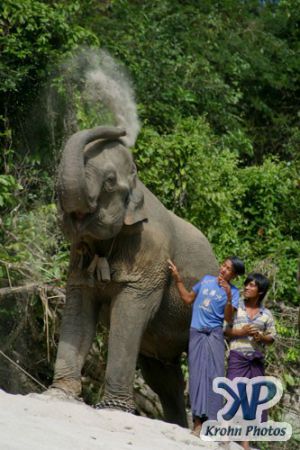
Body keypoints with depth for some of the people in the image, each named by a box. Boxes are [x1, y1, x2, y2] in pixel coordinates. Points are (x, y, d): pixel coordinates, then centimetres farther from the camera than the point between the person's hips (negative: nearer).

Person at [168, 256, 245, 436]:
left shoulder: (233, 291, 2)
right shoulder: (207, 280, 12)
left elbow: (228, 318, -9)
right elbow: (188, 299, 21)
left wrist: (228, 296, -20)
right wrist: (178, 278, 15)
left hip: (214, 335, -3)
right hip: (197, 333, 3)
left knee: (214, 375, -9)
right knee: (197, 374, -5)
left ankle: (213, 421, -12)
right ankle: (198, 423, -9)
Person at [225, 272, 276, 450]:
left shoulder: (266, 314, 10)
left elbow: (272, 338, 11)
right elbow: (223, 330, 0)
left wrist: (261, 337, -9)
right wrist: (240, 332, -14)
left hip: (257, 360, 3)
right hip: (238, 357, -3)